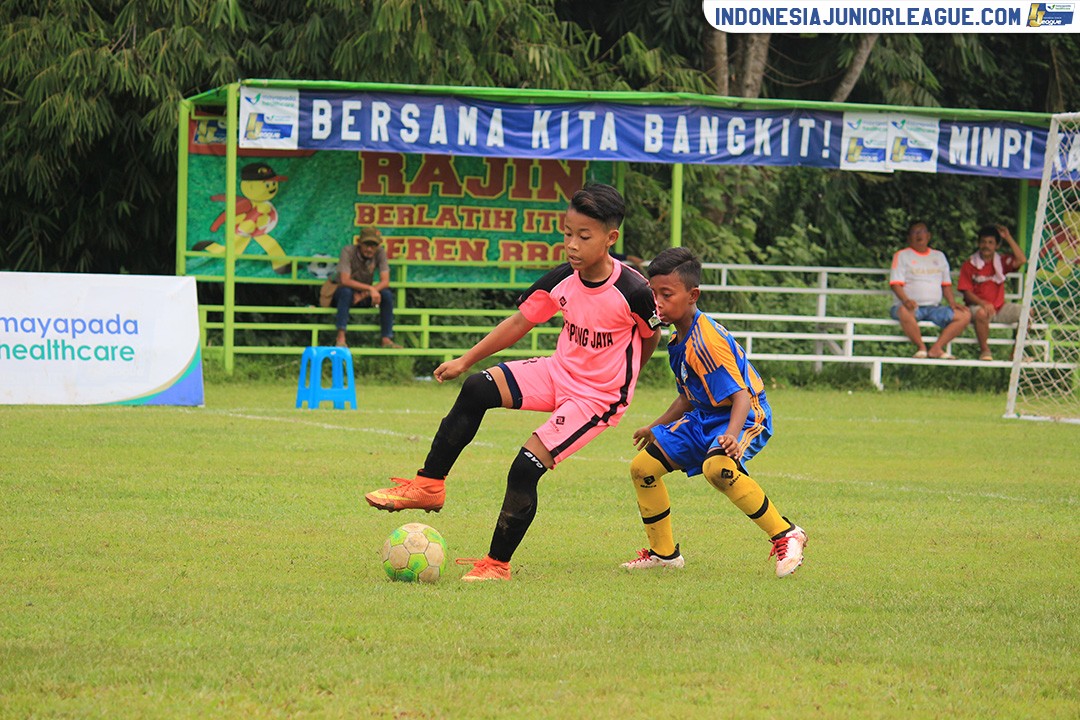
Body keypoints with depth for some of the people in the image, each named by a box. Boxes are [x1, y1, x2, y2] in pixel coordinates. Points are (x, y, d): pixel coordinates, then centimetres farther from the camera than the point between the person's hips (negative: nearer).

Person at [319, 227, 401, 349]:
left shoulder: (380, 253, -11)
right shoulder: (348, 251, -21)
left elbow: (385, 282, -15)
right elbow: (345, 281, -30)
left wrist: (363, 294, -29)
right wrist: (370, 289, -36)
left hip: (365, 297, 4)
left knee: (387, 294, -23)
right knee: (346, 291, -38)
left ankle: (387, 340, -23)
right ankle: (340, 338, -42)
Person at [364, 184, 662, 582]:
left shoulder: (633, 291, -24)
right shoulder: (561, 280, -9)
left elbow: (651, 336, -3)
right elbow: (520, 321, 5)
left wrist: (624, 380, 12)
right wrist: (466, 360, 5)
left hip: (599, 397, -6)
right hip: (559, 372, 6)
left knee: (526, 468, -16)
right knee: (477, 389, -14)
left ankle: (497, 564, -1)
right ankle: (429, 485, -3)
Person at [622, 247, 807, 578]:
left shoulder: (704, 341, -24)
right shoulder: (678, 340, 6)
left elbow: (741, 394, -29)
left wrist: (733, 435, -46)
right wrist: (656, 427, 31)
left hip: (746, 417, -10)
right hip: (705, 417, 10)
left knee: (717, 467, -40)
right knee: (642, 467, 7)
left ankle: (785, 535, -26)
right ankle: (663, 552, 23)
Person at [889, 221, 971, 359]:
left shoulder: (939, 256, 21)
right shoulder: (902, 256, 7)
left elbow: (946, 284, 21)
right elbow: (896, 284, -4)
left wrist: (952, 302, 1)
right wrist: (905, 300, -24)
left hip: (935, 307, 4)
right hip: (912, 306, -4)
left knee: (965, 315, -18)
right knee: (904, 312, -41)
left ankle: (937, 348, -21)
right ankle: (921, 347, -21)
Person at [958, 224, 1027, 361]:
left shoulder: (1001, 262, 11)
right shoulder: (969, 265, 0)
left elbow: (1021, 260, -6)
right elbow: (967, 293, -5)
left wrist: (1008, 238, -5)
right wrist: (983, 303, -23)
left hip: (1000, 307, 4)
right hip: (977, 306, -4)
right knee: (981, 313, -40)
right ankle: (984, 350, -24)